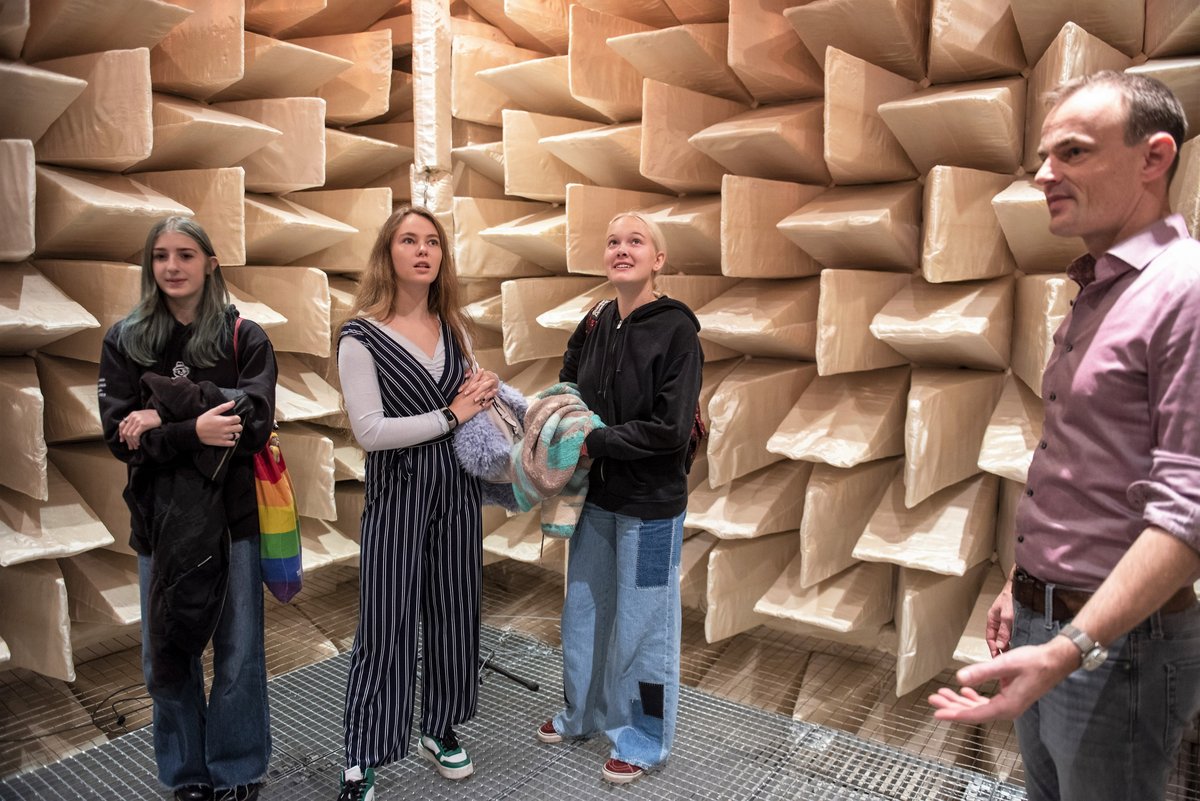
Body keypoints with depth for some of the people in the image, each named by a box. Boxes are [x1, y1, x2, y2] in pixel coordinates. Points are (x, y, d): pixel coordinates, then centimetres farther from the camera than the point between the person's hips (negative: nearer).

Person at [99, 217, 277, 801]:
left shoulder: (245, 337, 0)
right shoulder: (125, 340, 5)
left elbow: (254, 424, -12)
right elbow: (119, 435, -5)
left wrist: (163, 421, -16)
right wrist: (193, 431, -21)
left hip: (233, 511, -1)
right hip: (161, 513, 2)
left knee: (238, 652, 6)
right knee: (165, 652, 10)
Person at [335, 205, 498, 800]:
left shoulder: (453, 329, 8)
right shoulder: (362, 336, -10)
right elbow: (370, 430, -18)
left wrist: (486, 387, -2)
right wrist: (450, 416, -15)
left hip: (457, 489, 6)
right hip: (398, 494, -5)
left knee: (454, 615, 14)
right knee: (387, 628, 1)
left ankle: (439, 730, 33)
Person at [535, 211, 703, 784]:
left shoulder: (676, 329, -15)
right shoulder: (594, 327, 3)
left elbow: (670, 430, -20)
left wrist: (591, 441, -19)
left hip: (650, 505, -6)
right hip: (596, 498, 6)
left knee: (641, 623, 8)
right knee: (584, 609, 19)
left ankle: (644, 740, 30)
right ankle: (585, 714, 42)